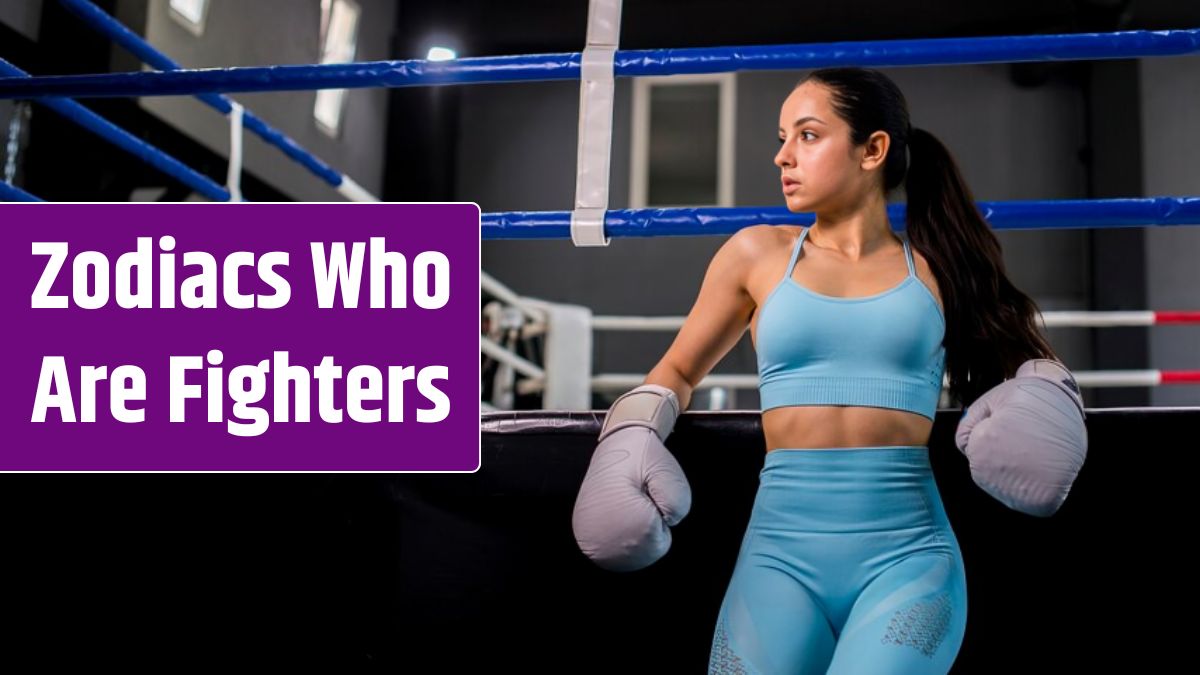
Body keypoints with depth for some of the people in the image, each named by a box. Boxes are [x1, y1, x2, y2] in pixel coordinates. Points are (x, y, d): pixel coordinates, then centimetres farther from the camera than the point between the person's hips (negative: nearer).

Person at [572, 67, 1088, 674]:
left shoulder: (940, 267, 9)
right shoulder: (757, 254, 10)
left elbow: (1019, 356, 24)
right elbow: (677, 372, 20)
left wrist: (1043, 394, 2)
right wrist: (632, 438, 2)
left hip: (910, 555, -1)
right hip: (780, 553, 1)